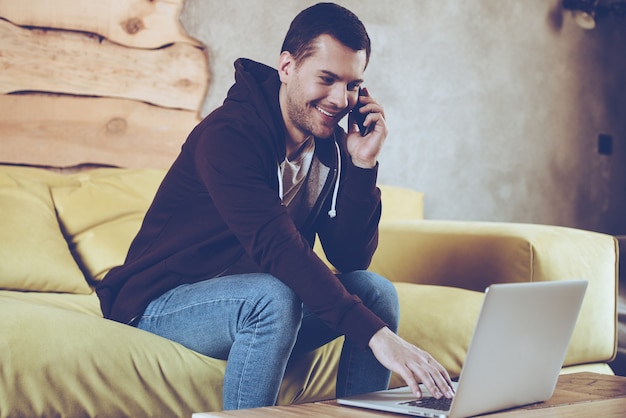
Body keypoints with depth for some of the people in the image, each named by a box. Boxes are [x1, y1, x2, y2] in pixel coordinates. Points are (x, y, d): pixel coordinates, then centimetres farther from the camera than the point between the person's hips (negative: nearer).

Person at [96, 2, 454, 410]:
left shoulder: (331, 145, 0)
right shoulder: (228, 135, -23)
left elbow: (351, 258, -4)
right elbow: (276, 248, -36)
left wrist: (363, 165, -17)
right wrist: (376, 334, -43)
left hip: (259, 306, 7)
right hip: (164, 304, -7)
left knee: (376, 290, -12)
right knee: (273, 298, -35)